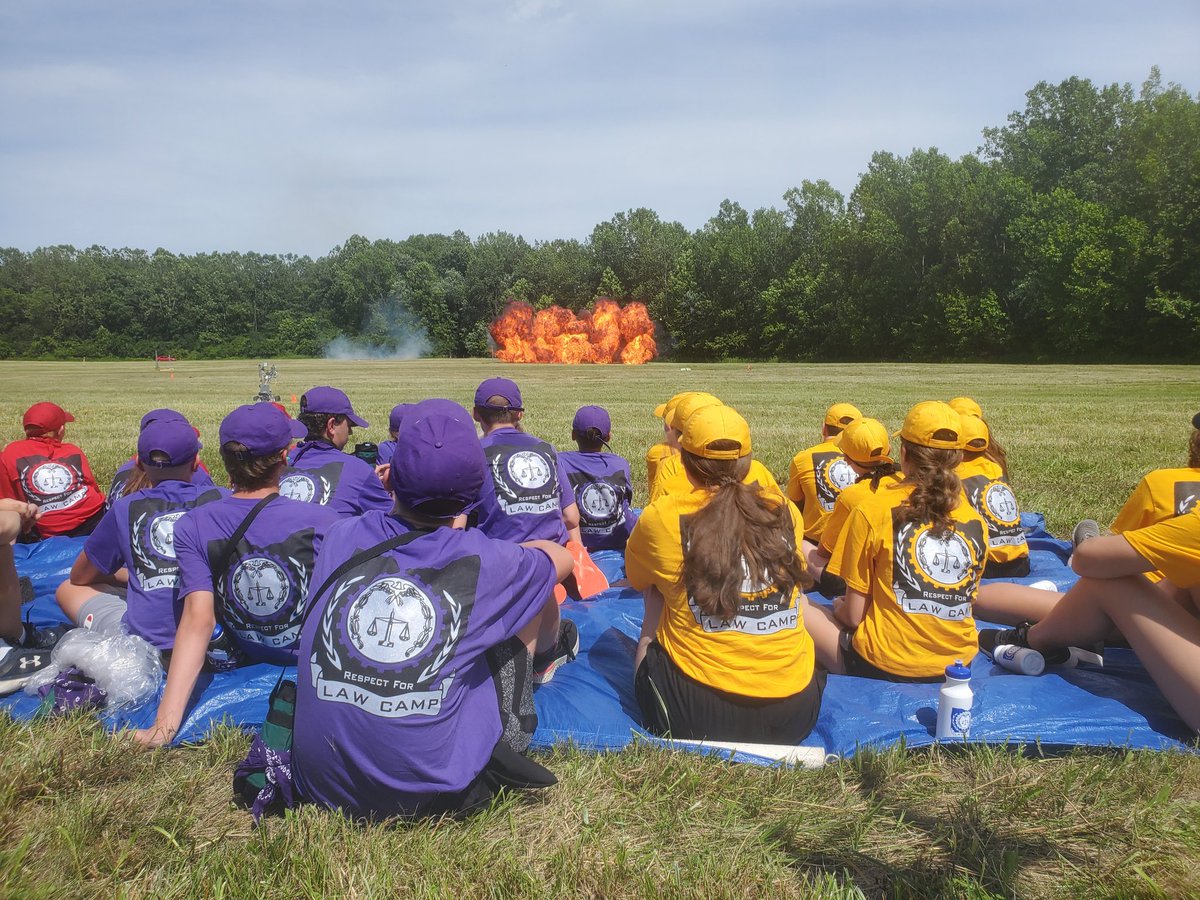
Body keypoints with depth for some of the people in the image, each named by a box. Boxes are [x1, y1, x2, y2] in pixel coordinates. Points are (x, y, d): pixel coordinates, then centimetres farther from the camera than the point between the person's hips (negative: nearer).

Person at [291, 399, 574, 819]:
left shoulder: (340, 538, -5)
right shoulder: (482, 561, -12)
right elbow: (560, 557, 11)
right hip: (430, 795, -3)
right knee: (522, 599, 11)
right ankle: (505, 743, 18)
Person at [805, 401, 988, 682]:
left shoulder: (872, 511, -13)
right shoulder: (976, 520, -1)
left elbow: (853, 614, -10)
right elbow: (967, 601, 11)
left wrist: (841, 607, 14)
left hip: (883, 665, -6)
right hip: (959, 662, 6)